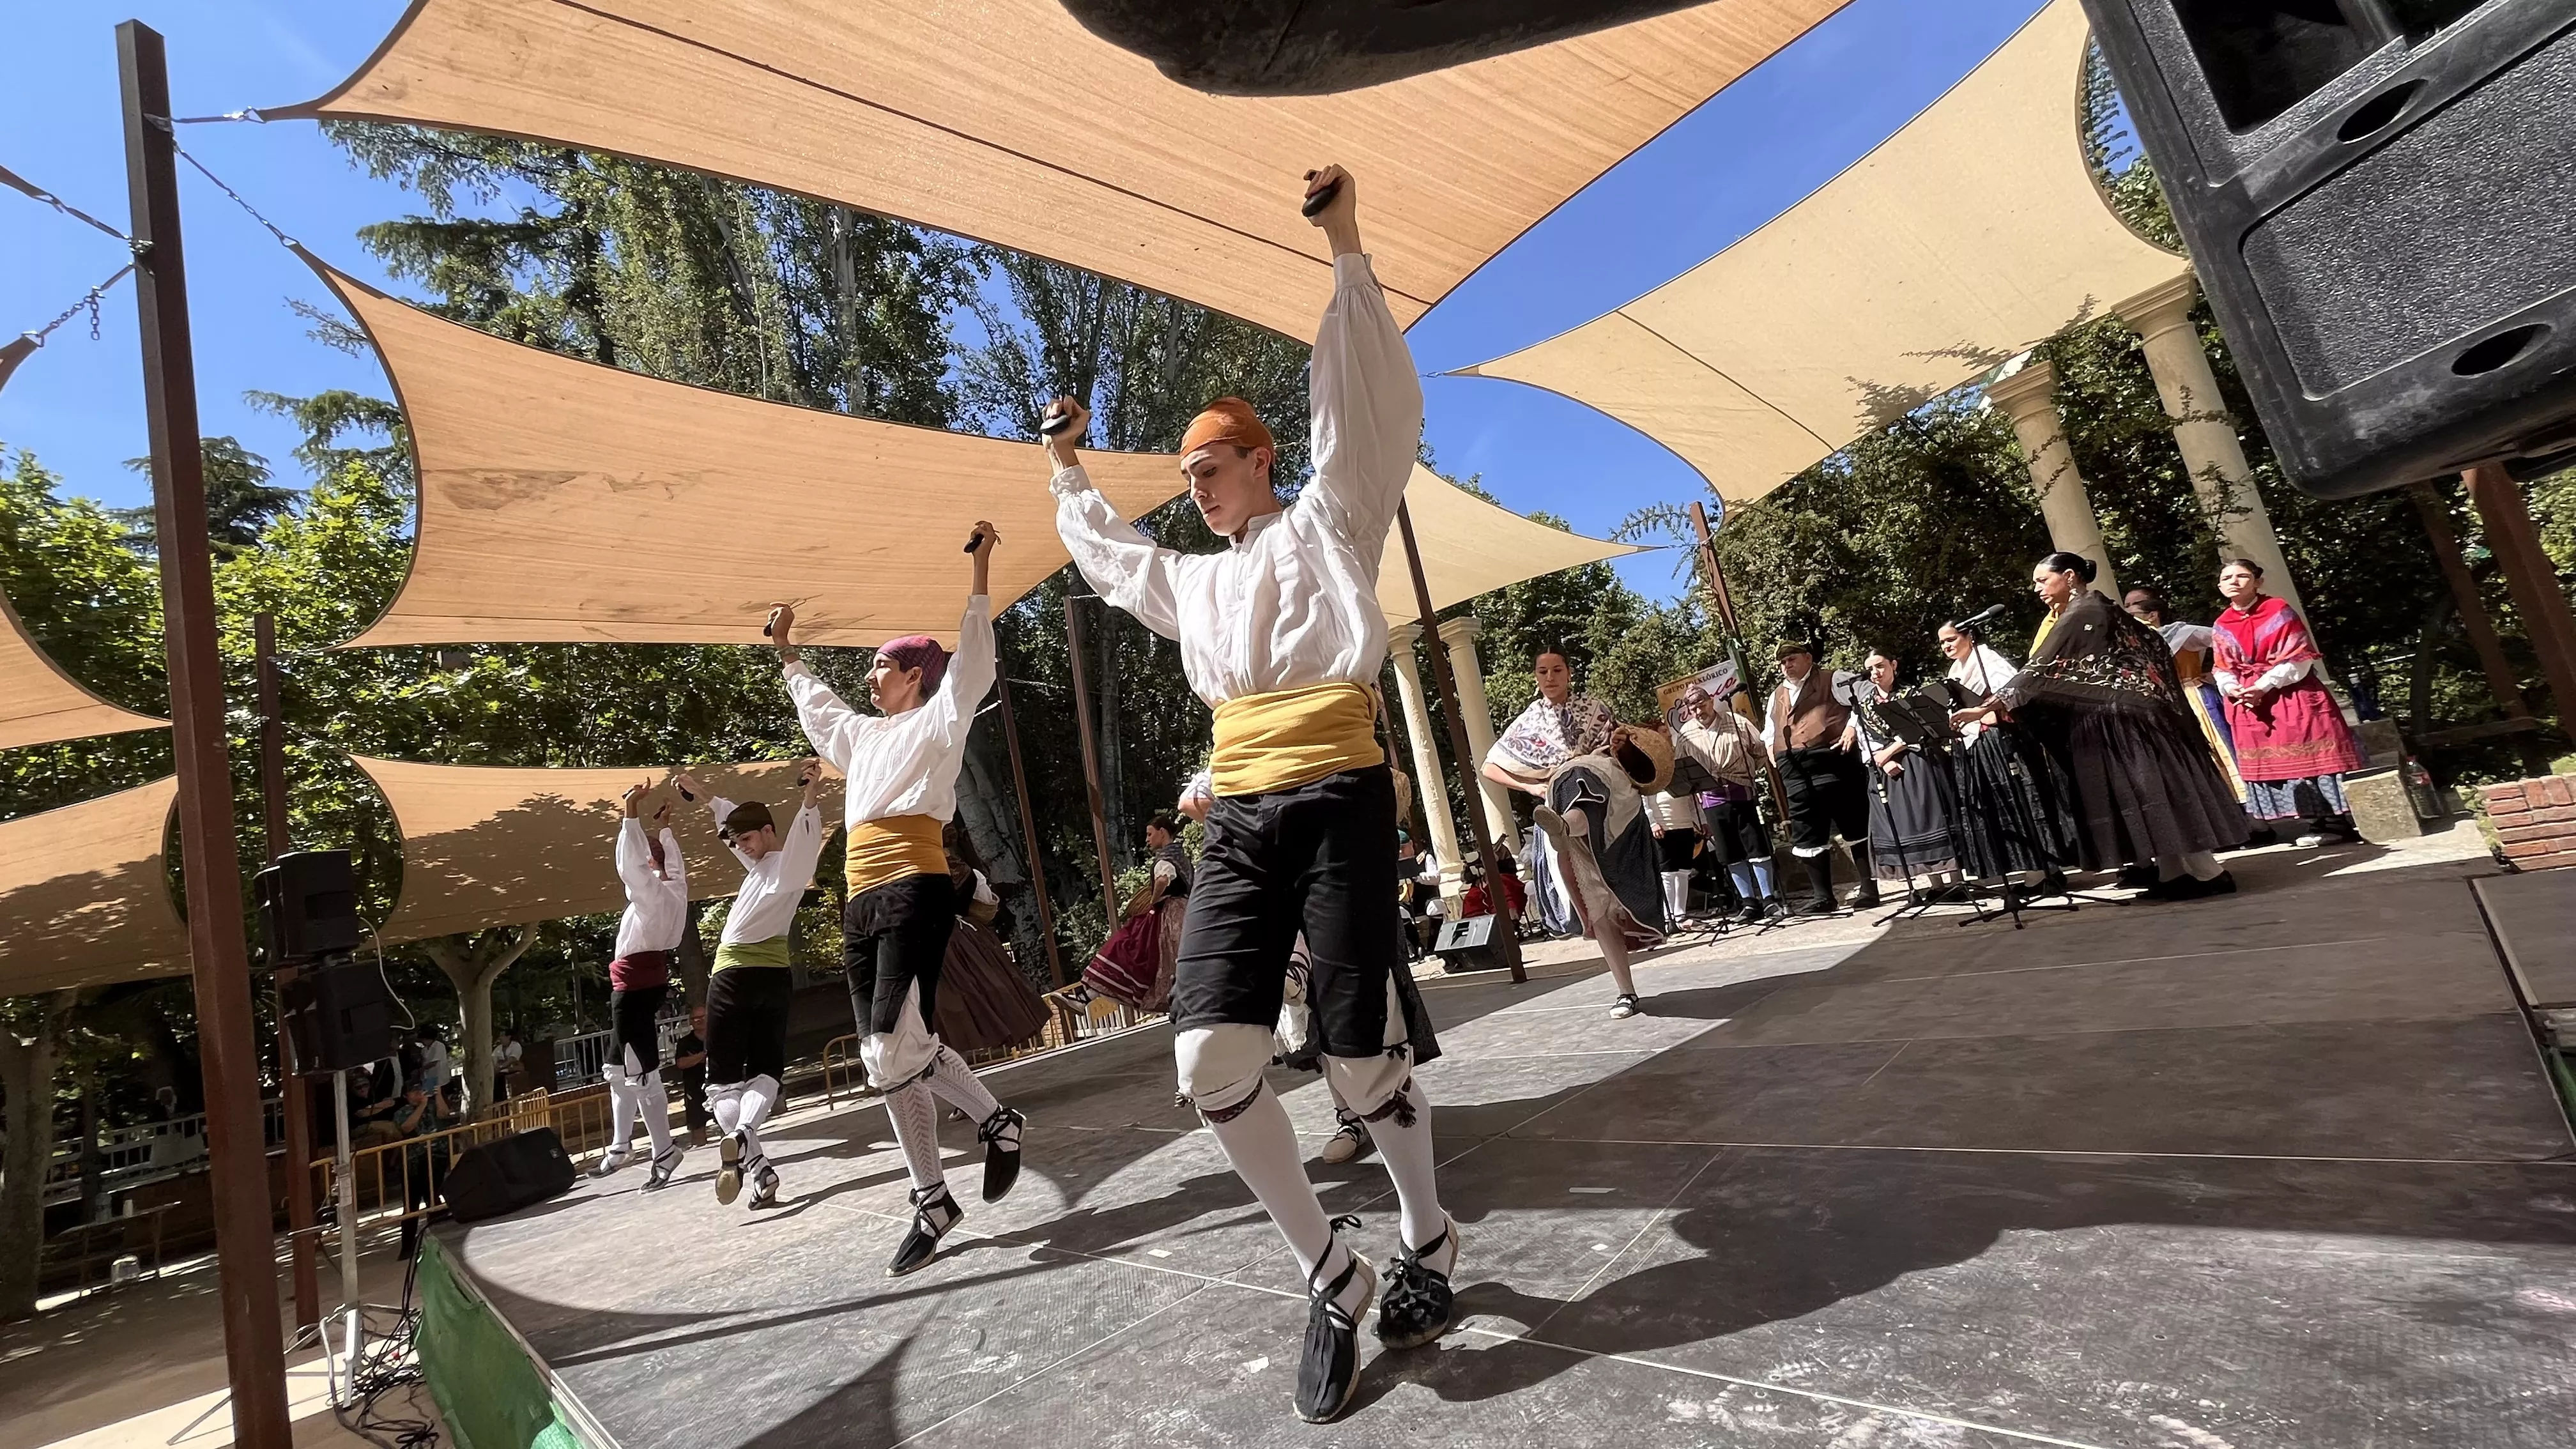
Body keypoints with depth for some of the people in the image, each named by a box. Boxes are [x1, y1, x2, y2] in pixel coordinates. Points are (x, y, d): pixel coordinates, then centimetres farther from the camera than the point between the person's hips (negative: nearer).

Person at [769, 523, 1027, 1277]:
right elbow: (815, 704, 44)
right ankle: (933, 1201, 16)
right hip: (861, 906, 8)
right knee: (889, 1062, 6)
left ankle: (999, 1122, 4)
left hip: (916, 893, -8)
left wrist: (980, 571, -12)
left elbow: (973, 661, -9)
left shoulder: (939, 721, 5)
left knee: (898, 1052, -18)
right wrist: (785, 649, 49)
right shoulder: (866, 734, 26)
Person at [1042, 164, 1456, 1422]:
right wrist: (1068, 470, 47)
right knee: (1211, 1058, -8)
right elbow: (1109, 558, 43)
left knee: (1364, 1059, -2)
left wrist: (1344, 250, -2)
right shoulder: (1198, 581, 26)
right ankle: (1333, 1278, 13)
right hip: (1236, 819, 6)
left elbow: (1371, 405, 0)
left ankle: (1427, 1244, 28)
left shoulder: (1325, 524, 10)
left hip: (1337, 800, -5)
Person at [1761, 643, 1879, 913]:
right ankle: (1822, 896, 9)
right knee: (1806, 835, 3)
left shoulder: (1833, 680, 6)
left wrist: (1852, 727, -13)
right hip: (1795, 773, 6)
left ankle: (1869, 889, 9)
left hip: (1833, 762, -5)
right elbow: (1768, 733, 33)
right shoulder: (1776, 697, 23)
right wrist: (1775, 758, 17)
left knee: (1855, 826, 1)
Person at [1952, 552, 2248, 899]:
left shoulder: (2079, 616, -15)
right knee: (2155, 792, 10)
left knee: (2153, 792, -6)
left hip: (2125, 715, -10)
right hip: (2130, 710, 10)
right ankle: (2173, 873, 14)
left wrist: (1987, 707, -28)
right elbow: (2153, 642, 19)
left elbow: (2040, 668, -23)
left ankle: (2209, 873, 0)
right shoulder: (2095, 608, 14)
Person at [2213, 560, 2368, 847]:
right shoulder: (2222, 626, 8)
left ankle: (2339, 821, 5)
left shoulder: (2279, 611, -6)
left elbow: (2297, 658, -11)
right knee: (2270, 763, 6)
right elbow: (2223, 669, 9)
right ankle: (2322, 822, 16)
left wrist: (2263, 686, -18)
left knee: (2309, 755, -5)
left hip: (2292, 695, -5)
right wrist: (2232, 688, -12)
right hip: (2248, 704, 5)